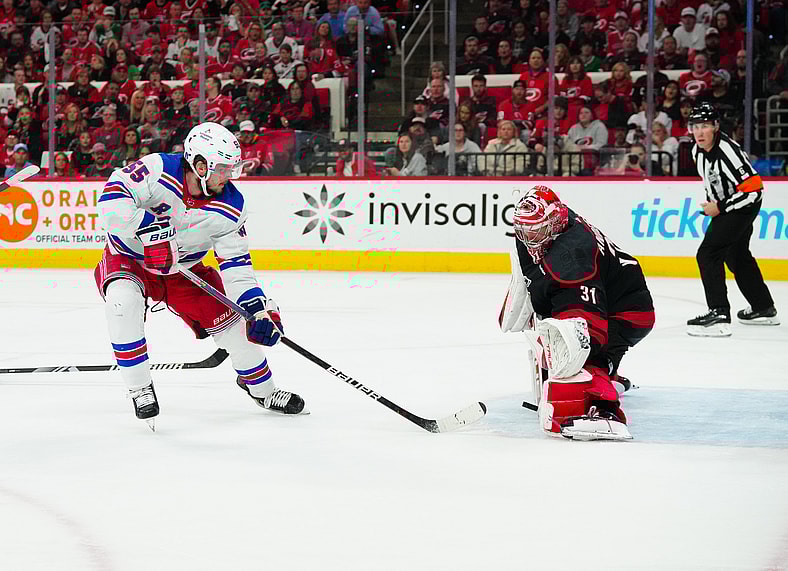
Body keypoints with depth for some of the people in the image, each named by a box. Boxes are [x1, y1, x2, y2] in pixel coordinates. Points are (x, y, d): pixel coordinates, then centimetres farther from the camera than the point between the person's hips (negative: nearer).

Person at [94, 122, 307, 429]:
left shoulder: (230, 208, -15)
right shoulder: (157, 170, -28)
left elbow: (236, 263, -11)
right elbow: (112, 199, -34)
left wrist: (260, 307, -22)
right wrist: (150, 229, -43)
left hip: (182, 270, 4)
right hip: (127, 260, -4)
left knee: (228, 318, -3)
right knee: (123, 300, -35)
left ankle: (262, 389, 25)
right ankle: (140, 389, -20)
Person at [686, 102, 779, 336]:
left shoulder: (728, 151, -30)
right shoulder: (698, 150, -2)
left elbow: (753, 189, -31)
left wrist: (719, 208, -24)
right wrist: (711, 203, 12)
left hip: (744, 206, -10)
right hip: (724, 205, 10)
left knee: (708, 254, -19)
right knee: (737, 256, 24)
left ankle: (719, 315, -23)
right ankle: (764, 309, 40)